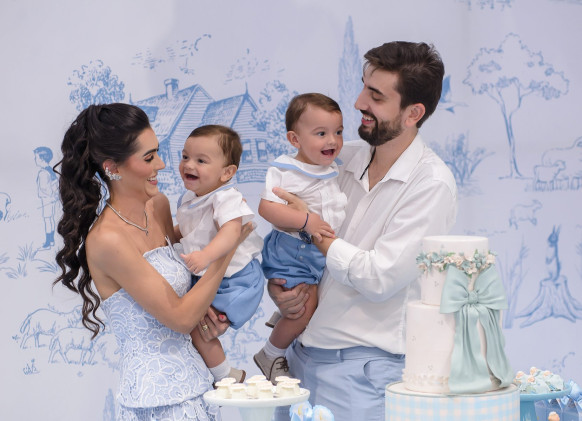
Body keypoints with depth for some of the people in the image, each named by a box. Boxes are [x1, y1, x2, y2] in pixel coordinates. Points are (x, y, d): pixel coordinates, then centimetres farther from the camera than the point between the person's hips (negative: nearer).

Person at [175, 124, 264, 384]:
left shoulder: (226, 199, -23)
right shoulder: (189, 199, 5)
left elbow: (231, 231, -42)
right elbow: (184, 230, 25)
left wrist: (206, 256, -56)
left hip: (235, 280, -9)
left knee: (196, 325, -15)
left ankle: (226, 376, 4)